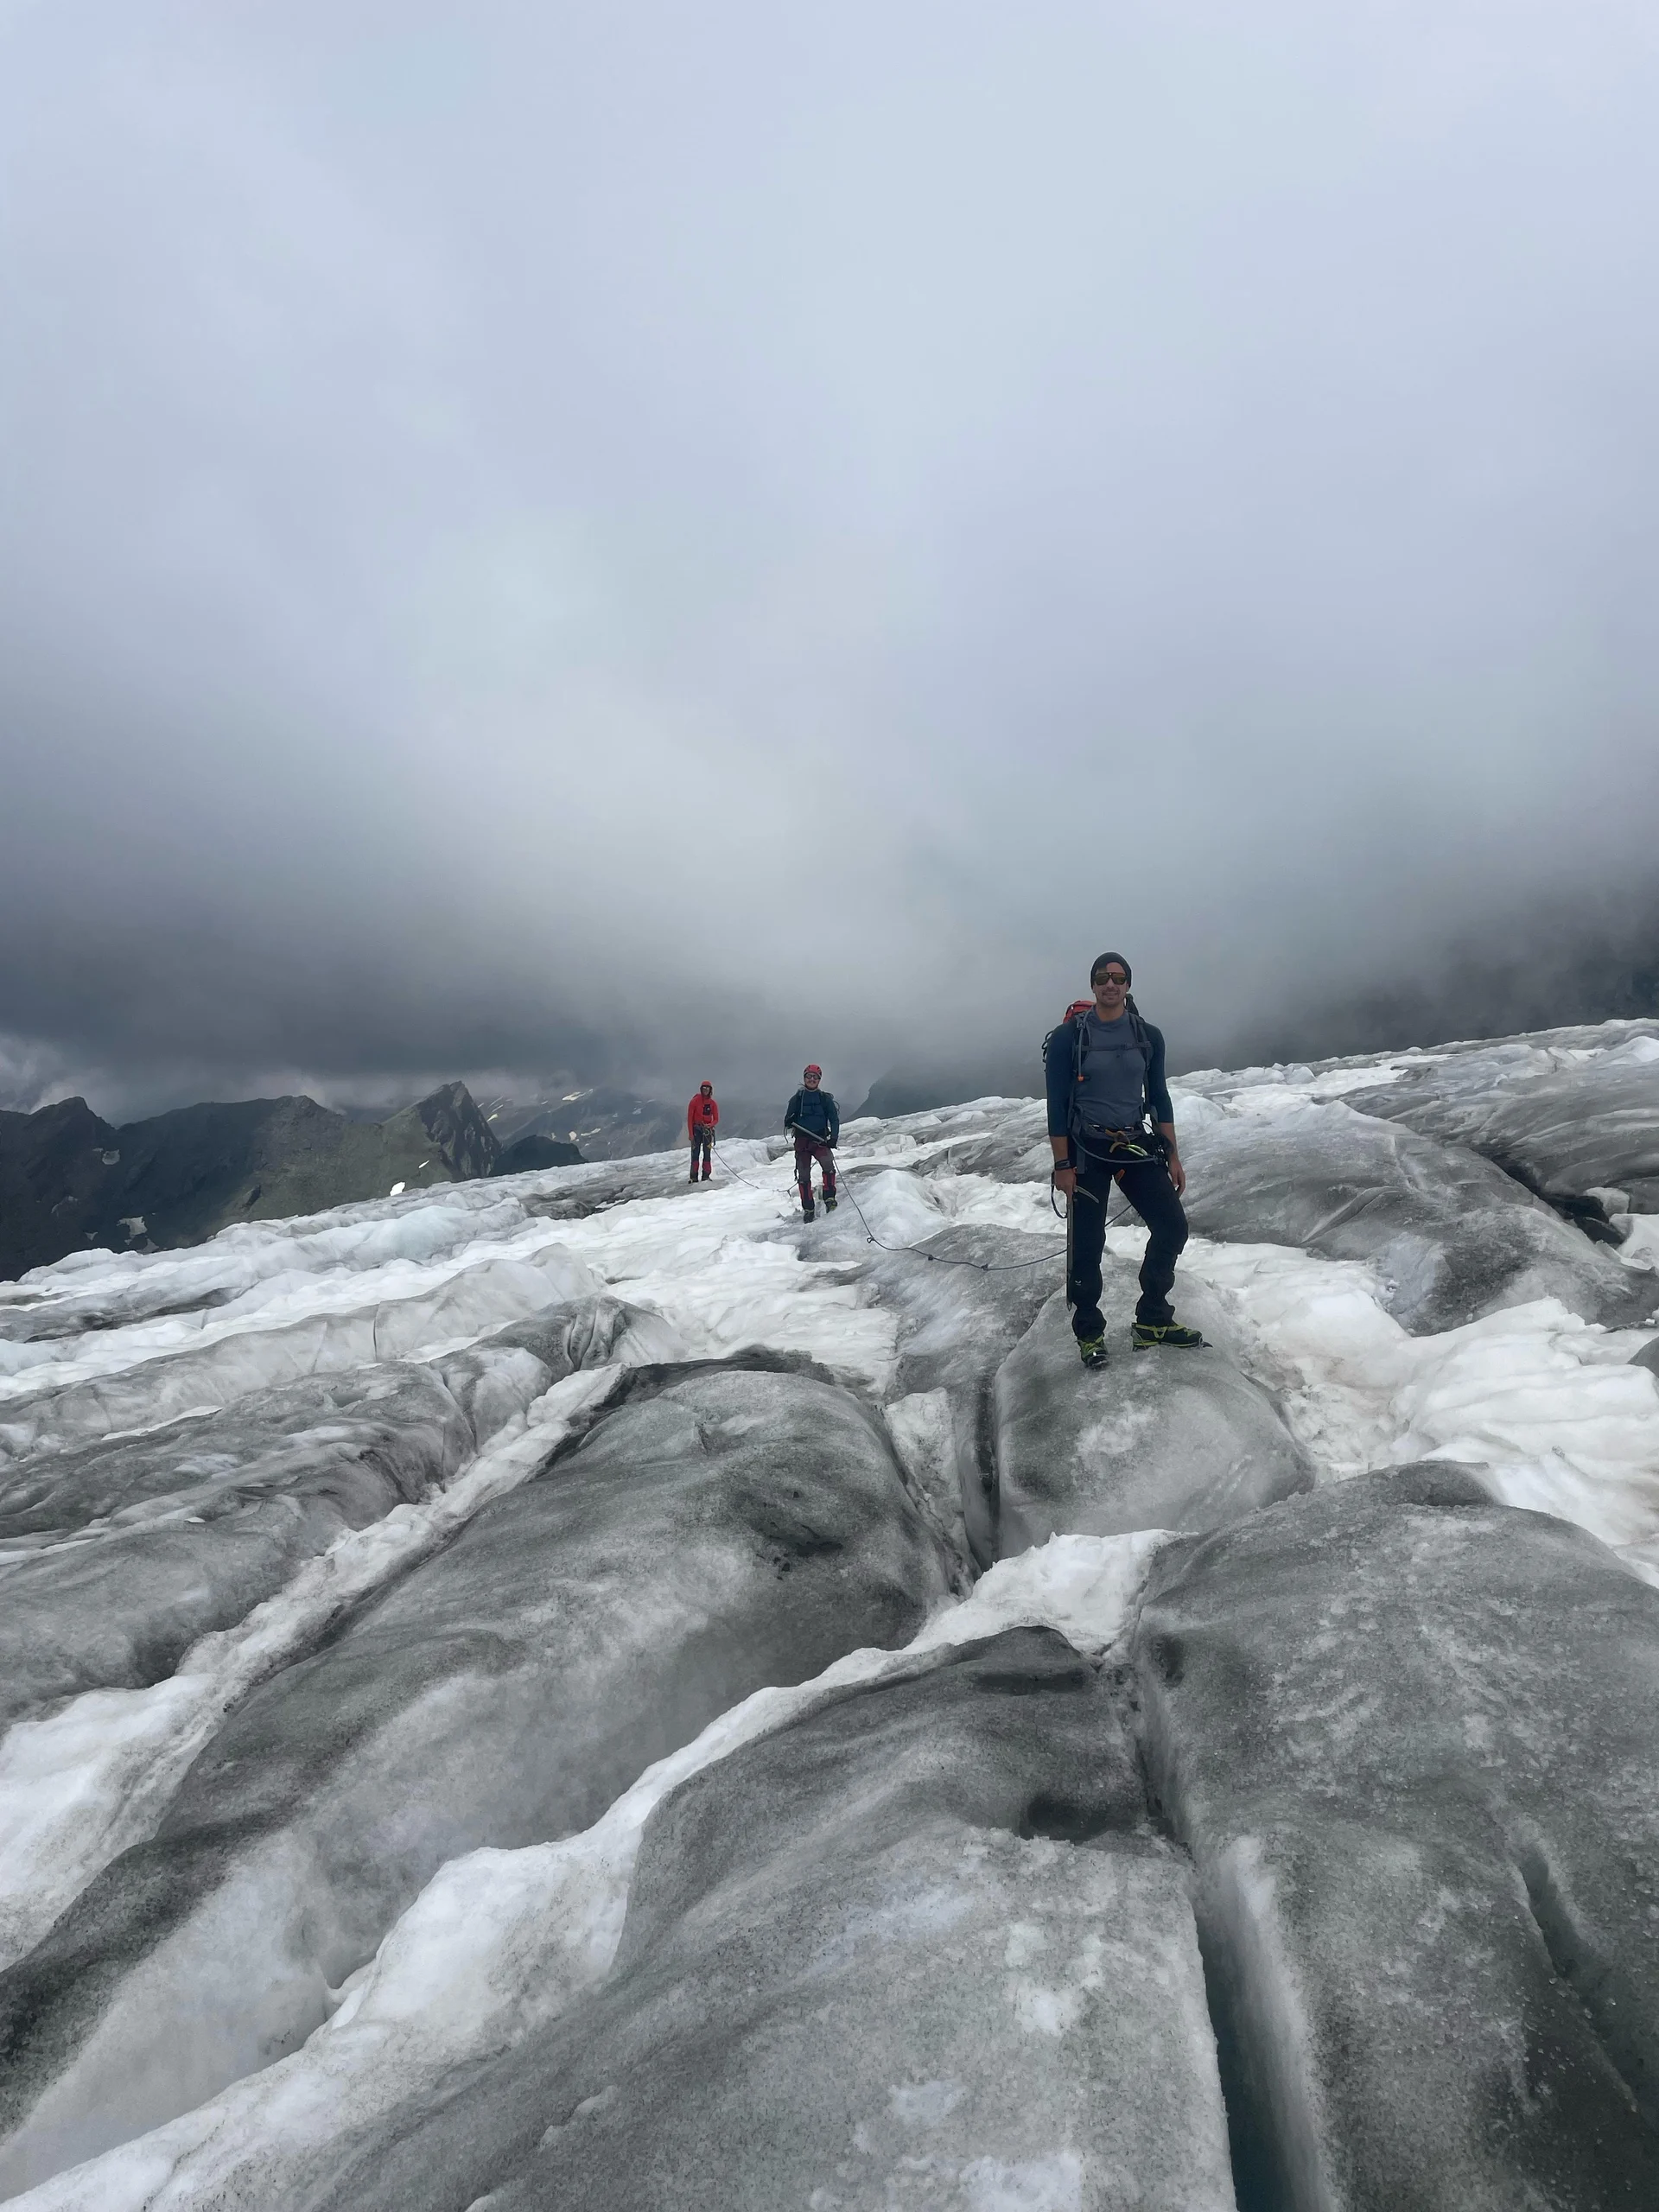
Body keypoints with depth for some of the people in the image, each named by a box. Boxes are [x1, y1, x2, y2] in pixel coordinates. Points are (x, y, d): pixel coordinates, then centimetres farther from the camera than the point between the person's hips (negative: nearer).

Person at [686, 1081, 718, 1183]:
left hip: (708, 1130, 3)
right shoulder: (695, 1101, -1)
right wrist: (690, 1133, -9)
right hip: (696, 1129, -2)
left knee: (707, 1154, -2)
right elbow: (689, 1118, -2)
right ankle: (694, 1177, -6)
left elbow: (716, 1119, 10)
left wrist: (710, 1125, -13)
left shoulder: (712, 1103, 7)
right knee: (695, 1153, -6)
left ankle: (706, 1176, 1)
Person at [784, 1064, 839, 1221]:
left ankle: (829, 1198, -18)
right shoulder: (797, 1098, 9)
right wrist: (789, 1122, -14)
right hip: (802, 1140, 1)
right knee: (804, 1175, 1)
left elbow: (834, 1119, 4)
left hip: (820, 1140, -1)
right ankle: (807, 1209, 11)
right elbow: (788, 1120, 11)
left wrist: (834, 1137, -12)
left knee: (828, 1164, -28)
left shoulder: (825, 1098, 7)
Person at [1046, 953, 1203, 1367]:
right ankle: (1089, 1333, 18)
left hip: (1136, 1145, 4)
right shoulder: (1068, 1036, -9)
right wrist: (1063, 1165, -11)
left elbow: (1159, 1097, 9)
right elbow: (1057, 1105, -8)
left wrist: (1172, 1156, 6)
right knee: (1087, 1244, 0)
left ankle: (1153, 1321, 18)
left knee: (1172, 1226, 1)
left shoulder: (1148, 1036, 3)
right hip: (1086, 1150, -4)